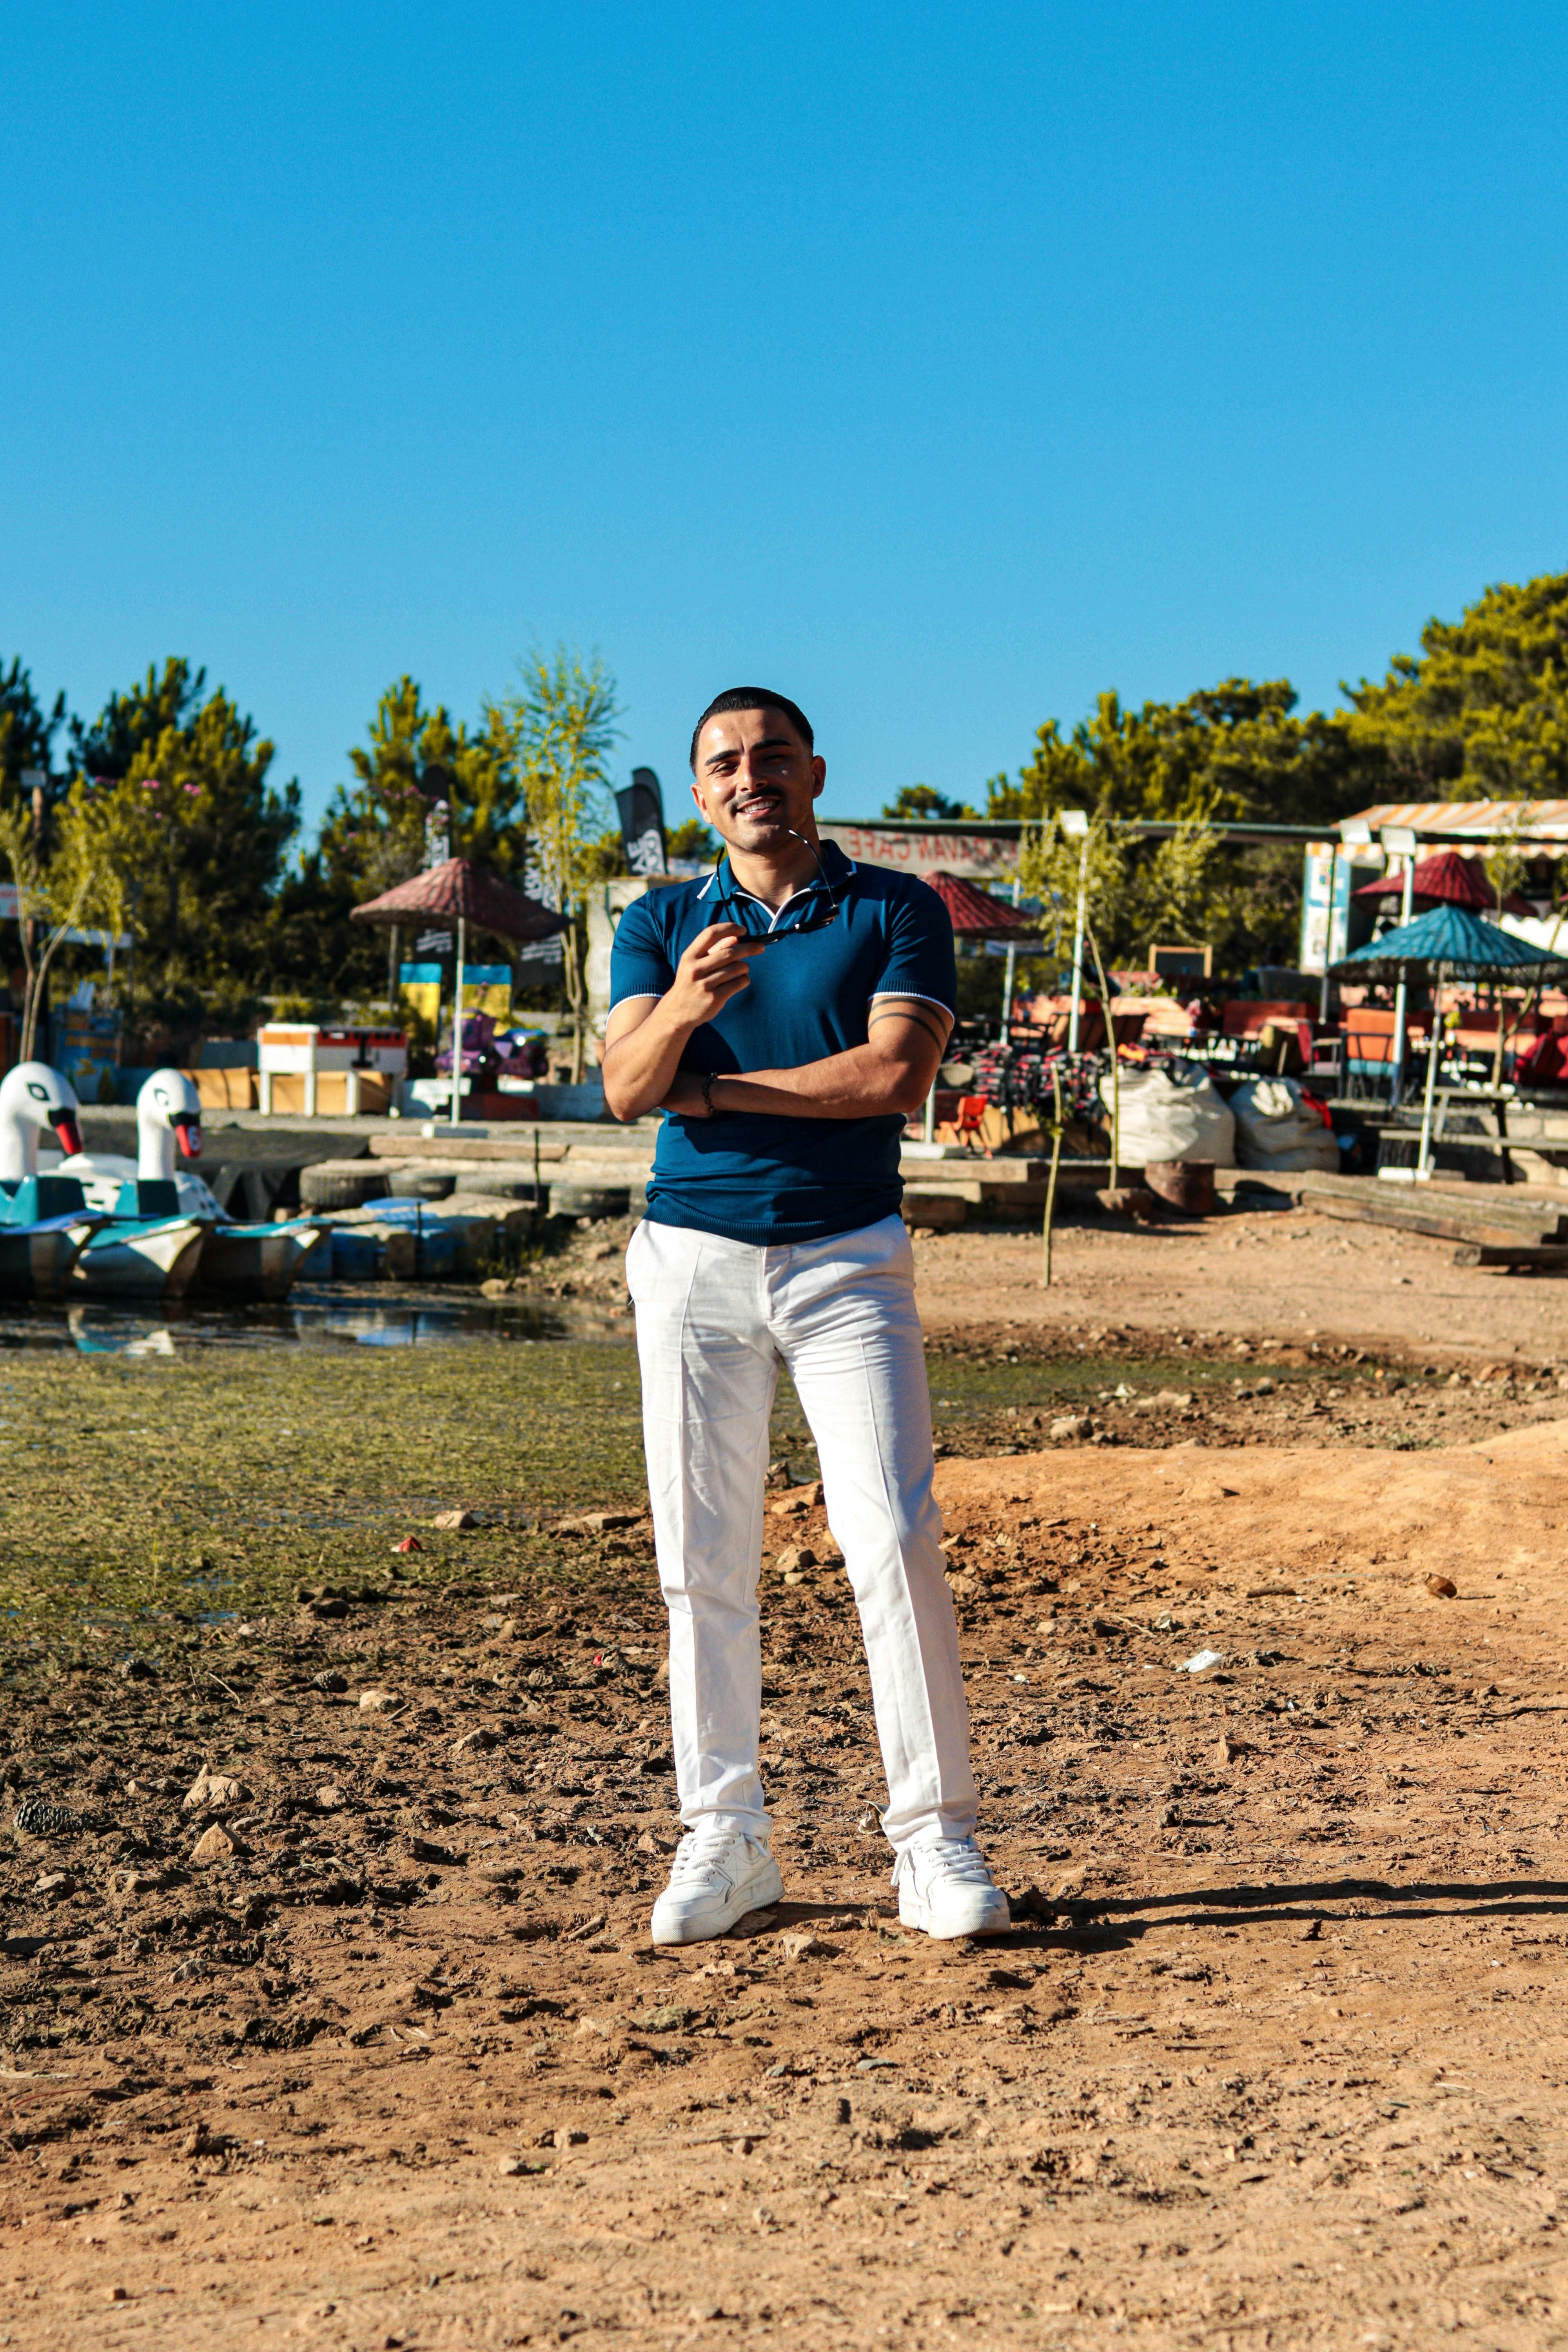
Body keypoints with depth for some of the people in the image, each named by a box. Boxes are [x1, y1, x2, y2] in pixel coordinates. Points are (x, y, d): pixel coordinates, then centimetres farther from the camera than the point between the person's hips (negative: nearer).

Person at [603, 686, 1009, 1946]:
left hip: (848, 1260, -2)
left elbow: (897, 1073, -12)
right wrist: (684, 1008, -27)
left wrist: (713, 1088, -7)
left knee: (894, 1542, -9)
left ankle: (936, 1840, 0)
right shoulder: (660, 922, 10)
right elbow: (626, 1087, -5)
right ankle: (726, 1837, 13)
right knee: (704, 1562, 3)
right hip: (695, 1259, 2)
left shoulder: (898, 911, 4)